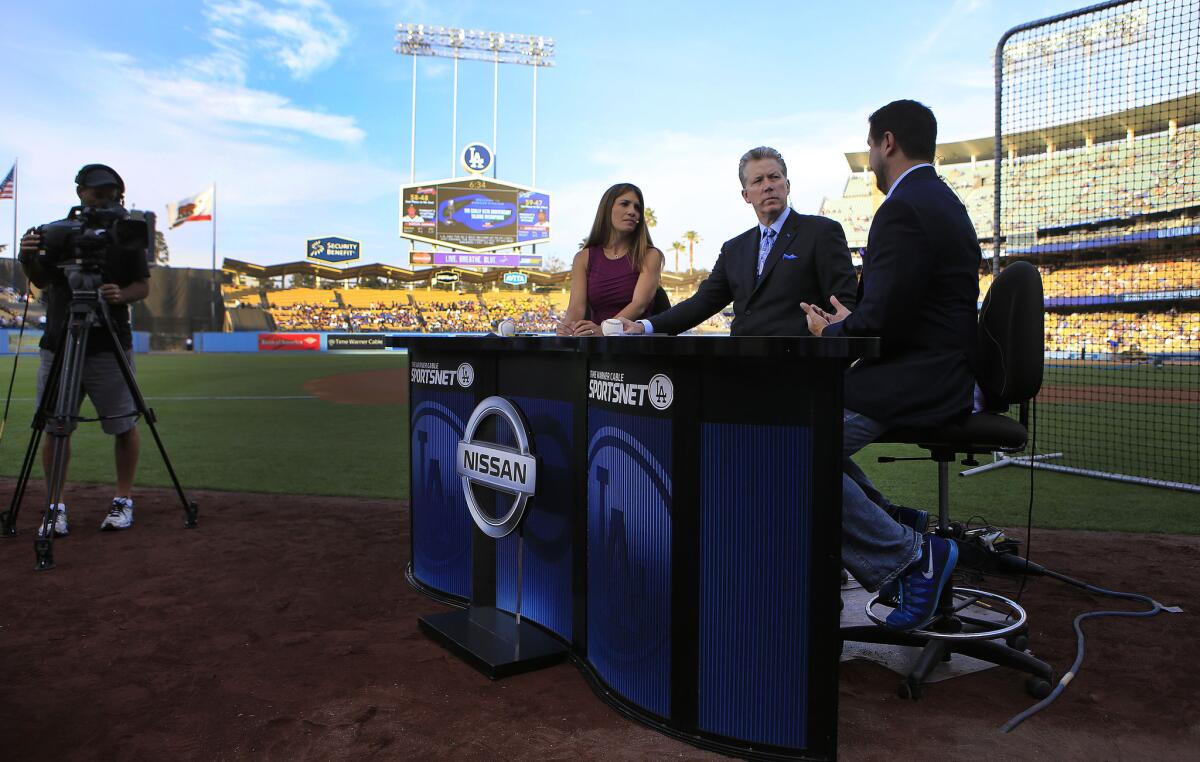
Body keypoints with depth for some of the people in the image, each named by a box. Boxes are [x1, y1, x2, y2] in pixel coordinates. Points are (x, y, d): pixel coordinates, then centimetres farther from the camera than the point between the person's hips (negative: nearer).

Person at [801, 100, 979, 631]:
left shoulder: (903, 209, -17)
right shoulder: (941, 201, 16)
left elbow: (882, 321, -22)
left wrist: (831, 332, -3)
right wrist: (848, 321, 14)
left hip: (917, 383, -11)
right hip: (940, 373, 11)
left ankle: (911, 556, -7)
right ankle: (892, 523, 16)